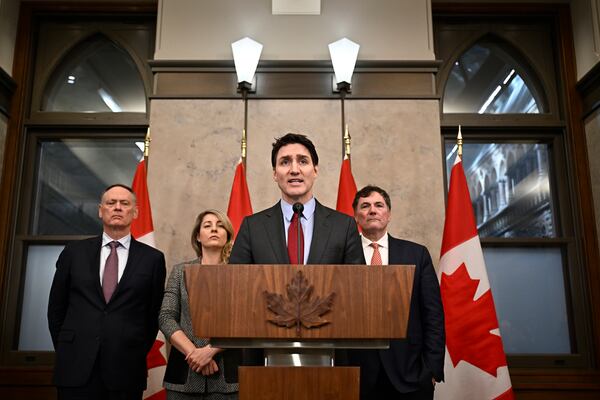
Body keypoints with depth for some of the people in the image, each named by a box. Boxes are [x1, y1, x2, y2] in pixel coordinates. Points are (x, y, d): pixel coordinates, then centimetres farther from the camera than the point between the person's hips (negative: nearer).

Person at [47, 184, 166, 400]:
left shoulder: (152, 258, 2)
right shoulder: (74, 252, 6)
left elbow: (154, 314, 6)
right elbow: (56, 308, 11)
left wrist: (137, 355, 5)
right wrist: (65, 352, 9)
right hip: (76, 368, 1)